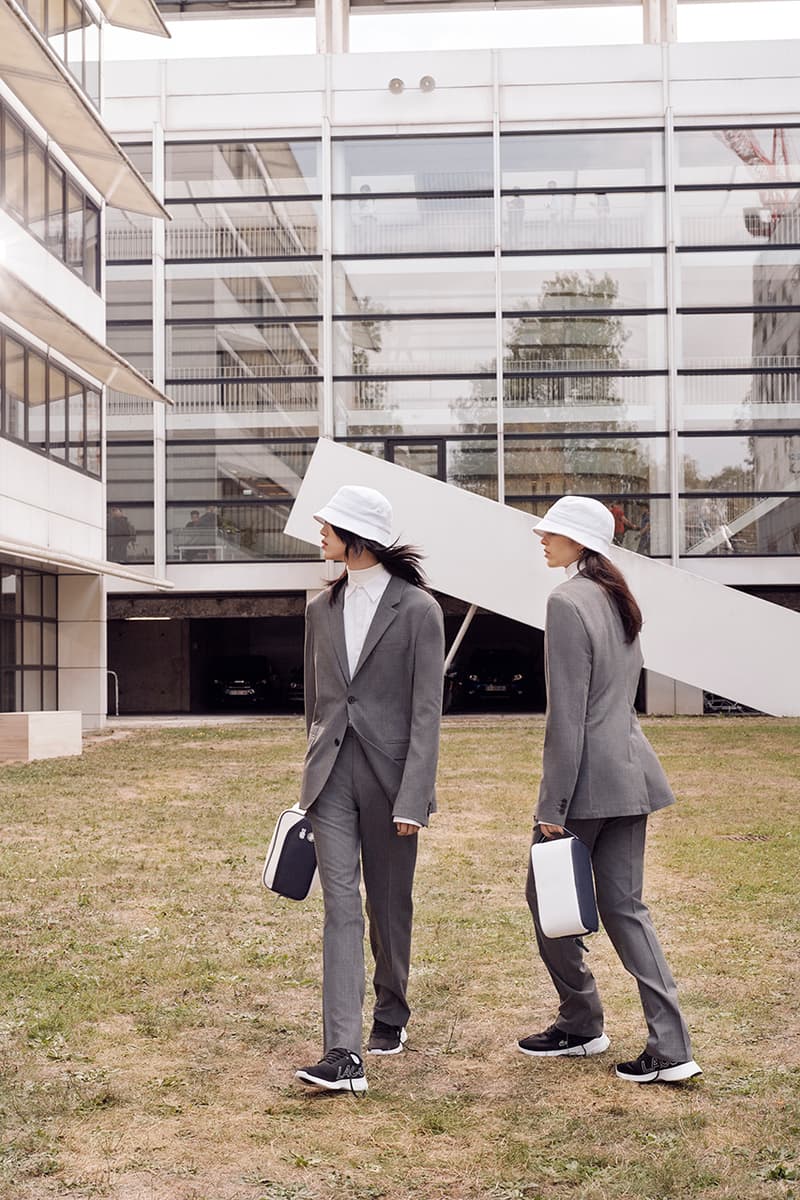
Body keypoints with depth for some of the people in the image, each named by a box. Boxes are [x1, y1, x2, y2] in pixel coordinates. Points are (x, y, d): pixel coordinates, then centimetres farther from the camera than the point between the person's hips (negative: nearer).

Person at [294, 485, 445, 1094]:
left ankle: (391, 1014, 34)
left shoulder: (418, 609, -6)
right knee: (342, 907, -6)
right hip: (332, 775, 3)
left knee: (389, 904, 10)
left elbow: (427, 711, -9)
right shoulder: (322, 609, 11)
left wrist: (412, 798, -15)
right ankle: (344, 1055, -11)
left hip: (388, 773, -3)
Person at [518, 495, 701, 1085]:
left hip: (587, 777, -9)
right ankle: (671, 1048, 6)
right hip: (630, 772, 9)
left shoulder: (568, 602, -14)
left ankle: (581, 1025, 22)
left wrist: (552, 806, -15)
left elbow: (567, 715, -18)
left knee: (548, 899, 10)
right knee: (624, 906, 9)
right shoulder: (618, 599, 14)